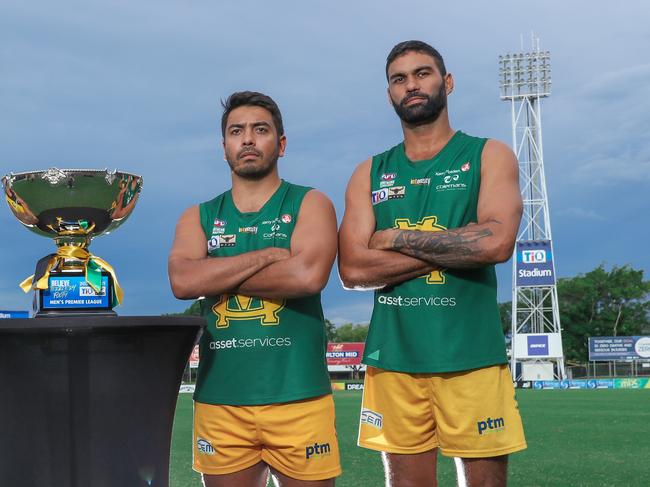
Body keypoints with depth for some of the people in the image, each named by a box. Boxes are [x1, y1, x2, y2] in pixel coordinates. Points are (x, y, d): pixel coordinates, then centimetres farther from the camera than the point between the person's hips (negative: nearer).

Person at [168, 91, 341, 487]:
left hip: (298, 394, -2)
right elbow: (182, 281, -6)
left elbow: (309, 274, -14)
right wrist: (268, 254, -9)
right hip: (219, 400, 3)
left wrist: (217, 277, -6)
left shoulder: (309, 204, 5)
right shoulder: (199, 218, 14)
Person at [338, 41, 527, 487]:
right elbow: (353, 269, -2)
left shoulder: (489, 156, 5)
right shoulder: (370, 174, 11)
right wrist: (452, 247, -8)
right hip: (392, 358, 3)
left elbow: (496, 242, -13)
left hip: (472, 356, -2)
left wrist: (397, 238, -7)